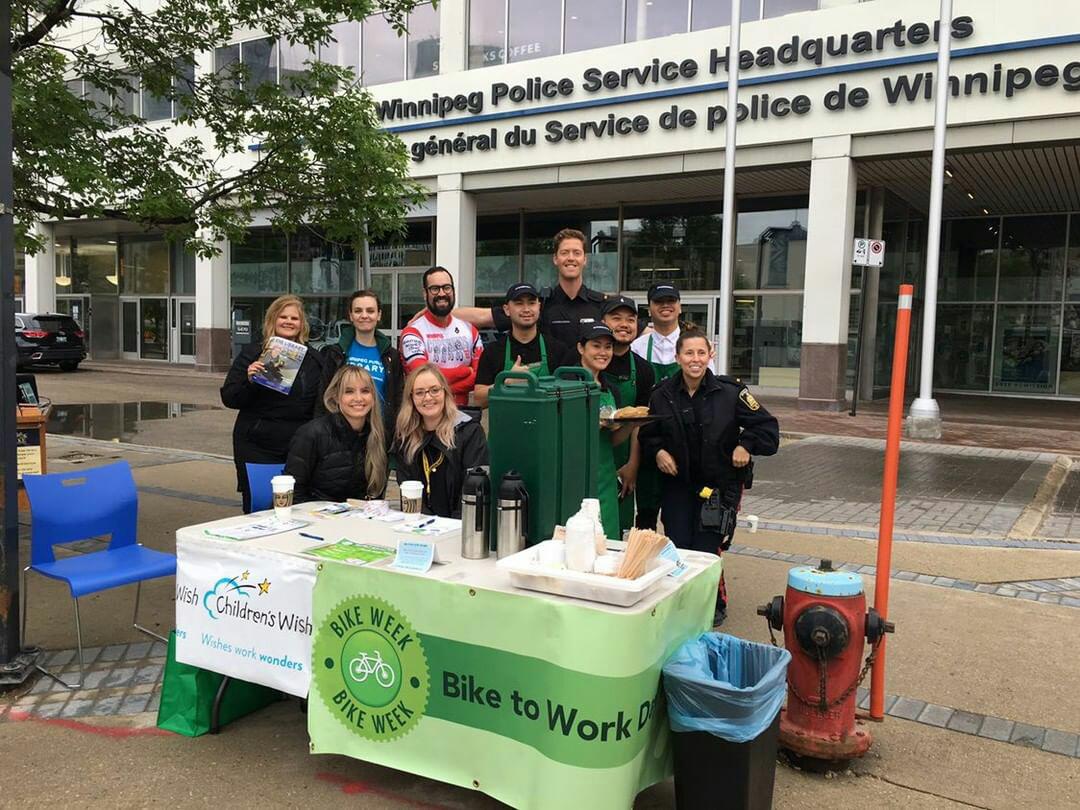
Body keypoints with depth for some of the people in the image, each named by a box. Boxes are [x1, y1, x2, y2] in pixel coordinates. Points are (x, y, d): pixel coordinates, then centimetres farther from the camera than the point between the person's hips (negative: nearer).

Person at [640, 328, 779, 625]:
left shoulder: (730, 391, -8)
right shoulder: (662, 394, 0)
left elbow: (767, 427, -1)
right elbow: (648, 434, 14)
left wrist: (746, 446, -14)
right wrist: (658, 451, -4)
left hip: (720, 485, -2)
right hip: (677, 482, 3)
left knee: (706, 550, -6)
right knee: (677, 548, -1)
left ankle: (715, 604, 22)